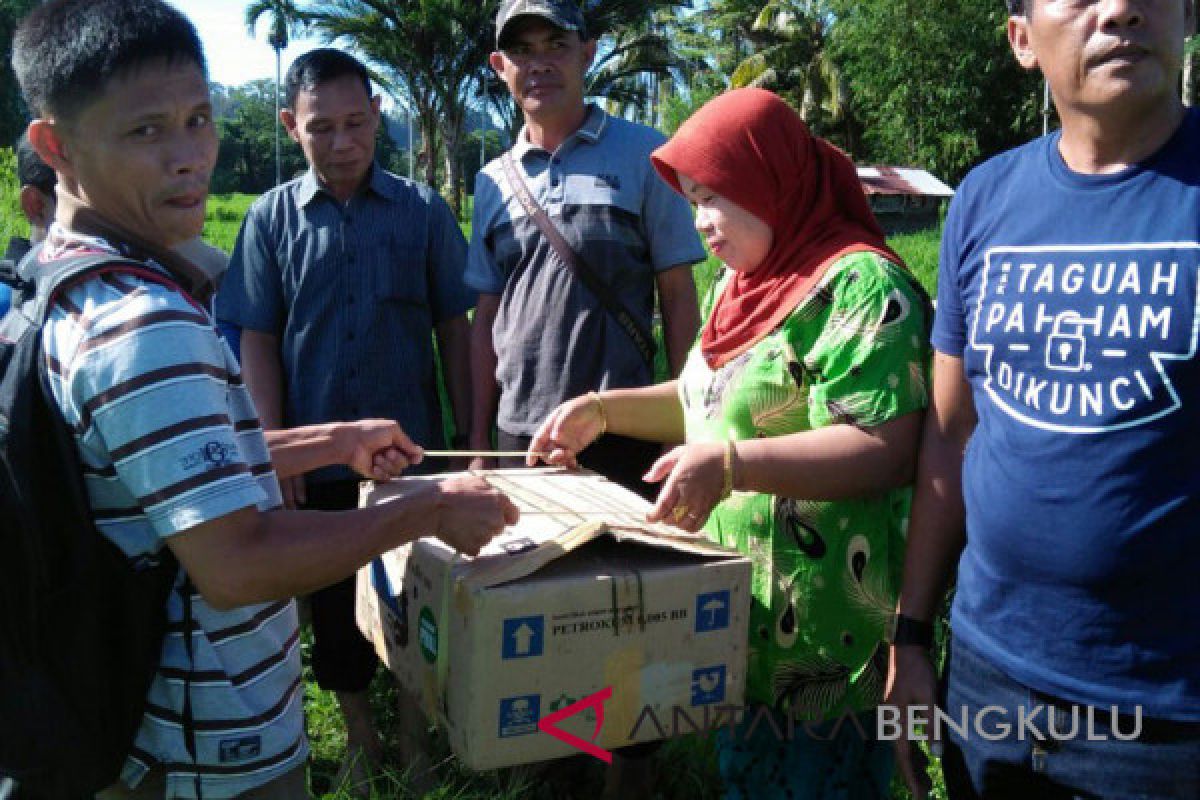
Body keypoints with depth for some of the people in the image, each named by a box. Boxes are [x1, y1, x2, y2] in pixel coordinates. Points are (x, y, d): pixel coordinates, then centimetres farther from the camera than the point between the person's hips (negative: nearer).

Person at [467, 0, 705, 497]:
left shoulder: (643, 155, -2)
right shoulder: (493, 181, 9)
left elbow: (677, 297, -1)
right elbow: (487, 315, 12)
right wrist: (478, 436, 9)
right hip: (518, 435, 3)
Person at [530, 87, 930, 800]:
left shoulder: (859, 284, -18)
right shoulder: (742, 282, 11)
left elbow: (888, 448, -25)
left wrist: (731, 466, -32)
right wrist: (606, 410, 9)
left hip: (823, 634, -9)